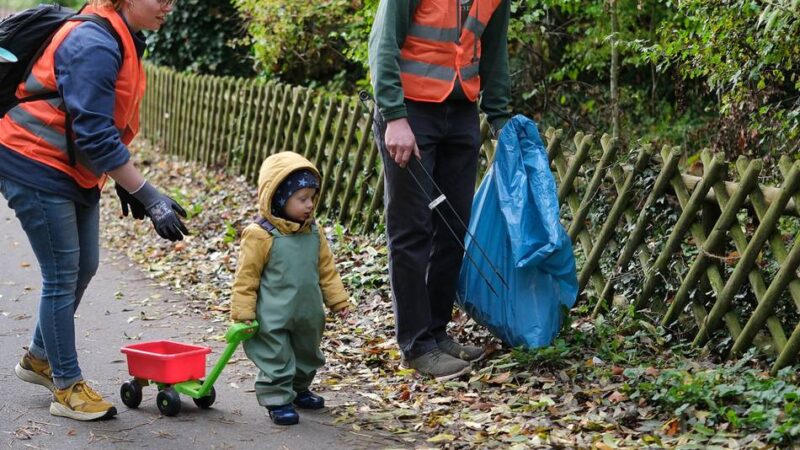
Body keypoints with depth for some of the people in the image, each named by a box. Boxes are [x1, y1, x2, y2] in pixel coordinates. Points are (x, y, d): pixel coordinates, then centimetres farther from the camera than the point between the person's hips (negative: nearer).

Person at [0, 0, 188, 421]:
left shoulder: (123, 39, 6)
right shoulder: (95, 45, -25)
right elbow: (95, 136, -28)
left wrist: (125, 183, 15)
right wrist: (149, 195, -27)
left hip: (74, 169, 10)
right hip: (35, 166, -10)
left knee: (83, 267, 15)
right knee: (62, 275, -4)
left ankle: (39, 358, 33)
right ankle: (67, 388, 5)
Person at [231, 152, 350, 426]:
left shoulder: (314, 233, 1)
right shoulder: (261, 235, -18)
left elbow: (327, 270, 10)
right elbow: (246, 277, -13)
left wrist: (338, 301, 8)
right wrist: (243, 314, -13)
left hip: (308, 315, 7)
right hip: (273, 318, -7)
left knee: (307, 357, 22)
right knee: (276, 360, -1)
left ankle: (299, 390, 42)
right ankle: (277, 400, 13)